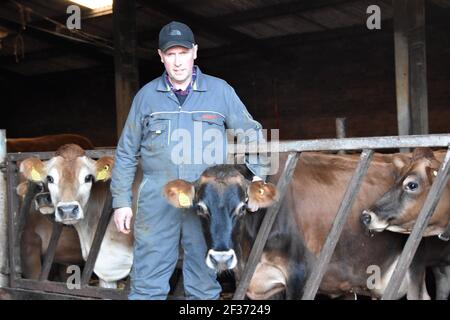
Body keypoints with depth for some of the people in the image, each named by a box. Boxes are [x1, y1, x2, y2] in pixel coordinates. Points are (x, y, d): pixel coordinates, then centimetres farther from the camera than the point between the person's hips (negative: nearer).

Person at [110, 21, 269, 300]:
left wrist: (257, 177, -5)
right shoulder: (146, 95, 8)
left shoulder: (220, 91, 5)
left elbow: (251, 133, 9)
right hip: (157, 203, 0)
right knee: (147, 285, 1)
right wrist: (121, 201, 7)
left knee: (204, 286, 9)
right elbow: (126, 153, 11)